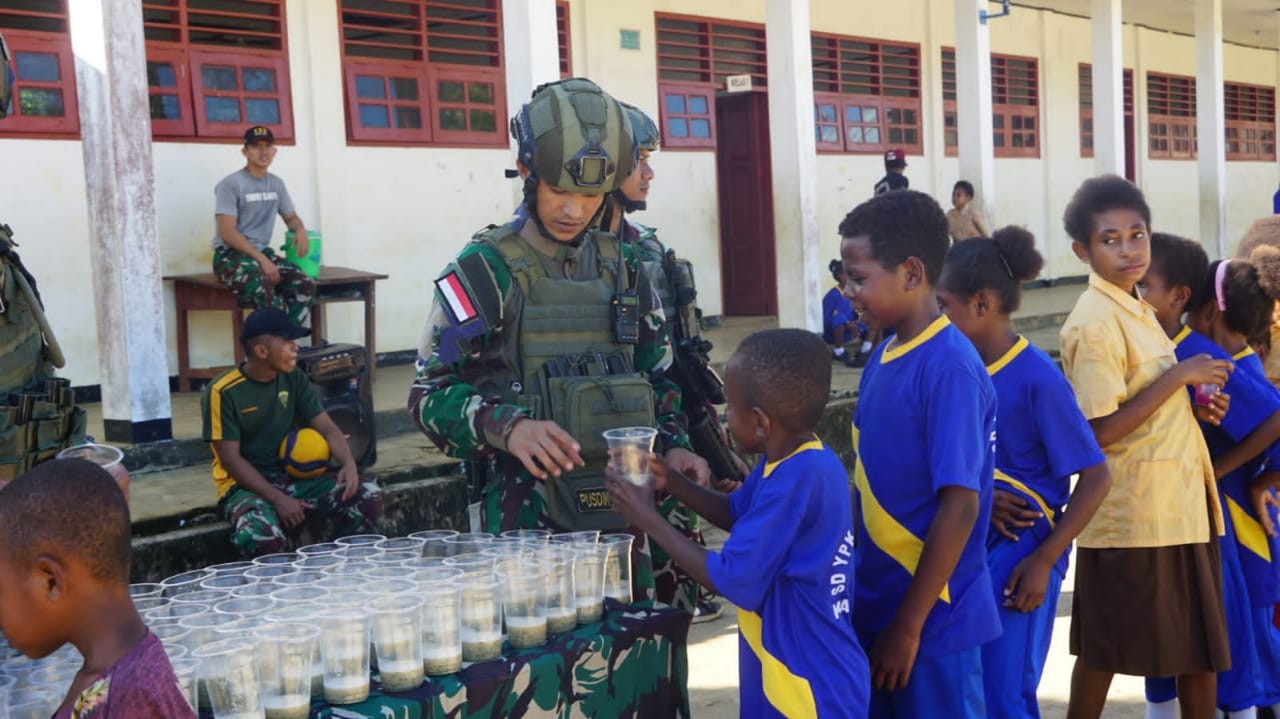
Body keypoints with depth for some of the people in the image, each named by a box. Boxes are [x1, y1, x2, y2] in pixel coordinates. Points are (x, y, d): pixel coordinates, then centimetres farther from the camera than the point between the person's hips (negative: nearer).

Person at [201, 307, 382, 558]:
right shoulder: (223, 392, -13)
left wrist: (348, 463, -19)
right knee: (262, 538, -39)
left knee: (369, 497, -16)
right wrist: (278, 499, -23)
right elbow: (231, 459, -15)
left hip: (294, 476, 5)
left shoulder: (294, 379, 3)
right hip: (247, 485, -5)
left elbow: (326, 427, 2)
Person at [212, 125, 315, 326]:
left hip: (263, 252, 7)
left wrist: (300, 230, -1)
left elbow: (290, 216, 25)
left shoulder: (276, 184, 12)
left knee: (305, 285, -21)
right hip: (230, 255, -6)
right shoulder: (230, 184, -9)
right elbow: (228, 233, -15)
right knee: (261, 287, -40)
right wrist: (262, 260, -22)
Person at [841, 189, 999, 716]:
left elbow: (960, 506, -20)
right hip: (877, 611, 8)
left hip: (932, 623, -7)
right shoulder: (883, 358, 5)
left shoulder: (949, 368, -18)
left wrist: (908, 626, -17)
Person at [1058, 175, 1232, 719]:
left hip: (1178, 500, 9)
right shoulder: (1095, 323, -18)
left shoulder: (1134, 307, 11)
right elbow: (1102, 430, -23)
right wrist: (1179, 375, -20)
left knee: (1198, 644, 16)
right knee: (1105, 648, 4)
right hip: (1132, 510, -9)